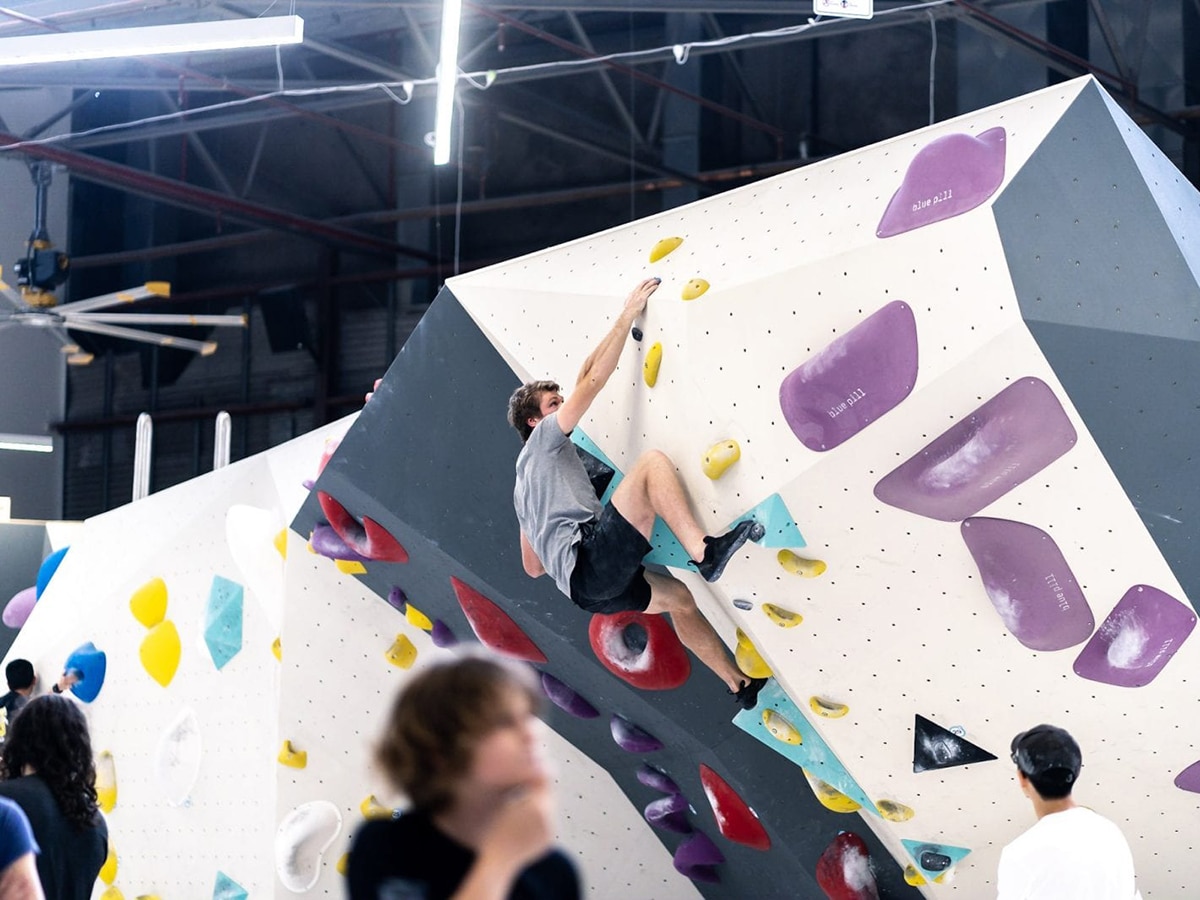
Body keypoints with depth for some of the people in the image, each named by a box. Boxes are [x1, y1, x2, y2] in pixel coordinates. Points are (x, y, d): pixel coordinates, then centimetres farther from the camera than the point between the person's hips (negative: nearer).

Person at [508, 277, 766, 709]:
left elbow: (532, 566, 33)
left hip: (584, 586, 10)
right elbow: (592, 378, 0)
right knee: (652, 462, -15)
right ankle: (702, 551, -37)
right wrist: (628, 315, 4)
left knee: (678, 597, 28)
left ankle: (739, 684, 35)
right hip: (591, 560, -10)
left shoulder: (524, 482, 33)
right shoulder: (545, 437, 10)